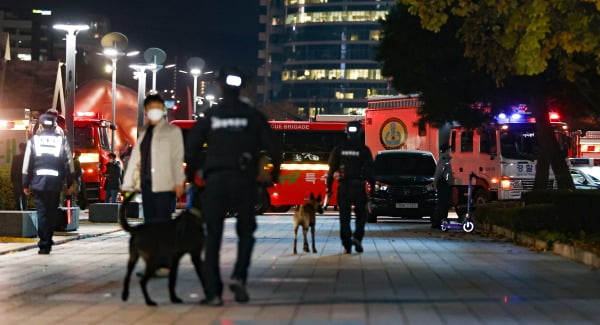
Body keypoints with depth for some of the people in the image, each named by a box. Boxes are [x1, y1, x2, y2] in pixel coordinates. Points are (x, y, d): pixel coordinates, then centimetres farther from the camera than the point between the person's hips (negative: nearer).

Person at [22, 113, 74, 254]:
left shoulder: (33, 140, 5)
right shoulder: (62, 141, 6)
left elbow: (27, 164, 3)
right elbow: (69, 163, 5)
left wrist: (26, 184, 9)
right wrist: (69, 184, 10)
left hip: (38, 182, 0)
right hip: (55, 183, 0)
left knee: (42, 213, 3)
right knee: (52, 213, 11)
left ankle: (44, 244, -4)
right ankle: (47, 243, 15)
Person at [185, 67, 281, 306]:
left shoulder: (209, 116, 4)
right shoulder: (252, 116, 2)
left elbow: (191, 149, 3)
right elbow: (272, 148, -2)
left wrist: (192, 174, 18)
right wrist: (275, 171, 15)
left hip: (215, 180, 1)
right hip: (243, 180, 0)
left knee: (213, 236, 5)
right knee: (246, 231, 15)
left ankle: (213, 292, 0)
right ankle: (238, 277, -7)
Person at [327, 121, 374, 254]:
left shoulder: (338, 149, 3)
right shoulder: (364, 150, -3)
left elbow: (332, 169, 3)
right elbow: (370, 170, -3)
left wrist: (329, 187, 7)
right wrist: (372, 186, 3)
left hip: (343, 187, 1)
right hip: (359, 186, -1)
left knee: (344, 217, 7)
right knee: (361, 215, 12)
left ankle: (347, 244, 3)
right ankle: (357, 237, -8)